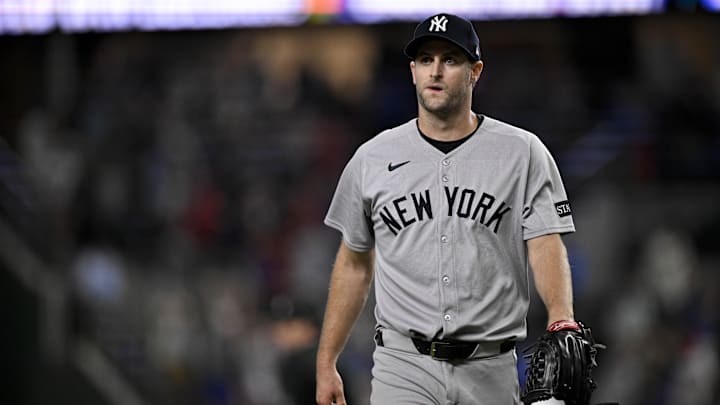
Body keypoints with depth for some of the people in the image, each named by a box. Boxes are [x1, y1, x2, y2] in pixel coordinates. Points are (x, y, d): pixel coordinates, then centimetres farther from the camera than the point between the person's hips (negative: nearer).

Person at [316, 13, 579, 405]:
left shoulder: (523, 153, 4)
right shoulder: (372, 158, 9)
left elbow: (545, 244, -6)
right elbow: (354, 265, 15)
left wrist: (561, 318, -25)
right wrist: (326, 363, 11)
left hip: (490, 370, 0)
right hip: (403, 366, 0)